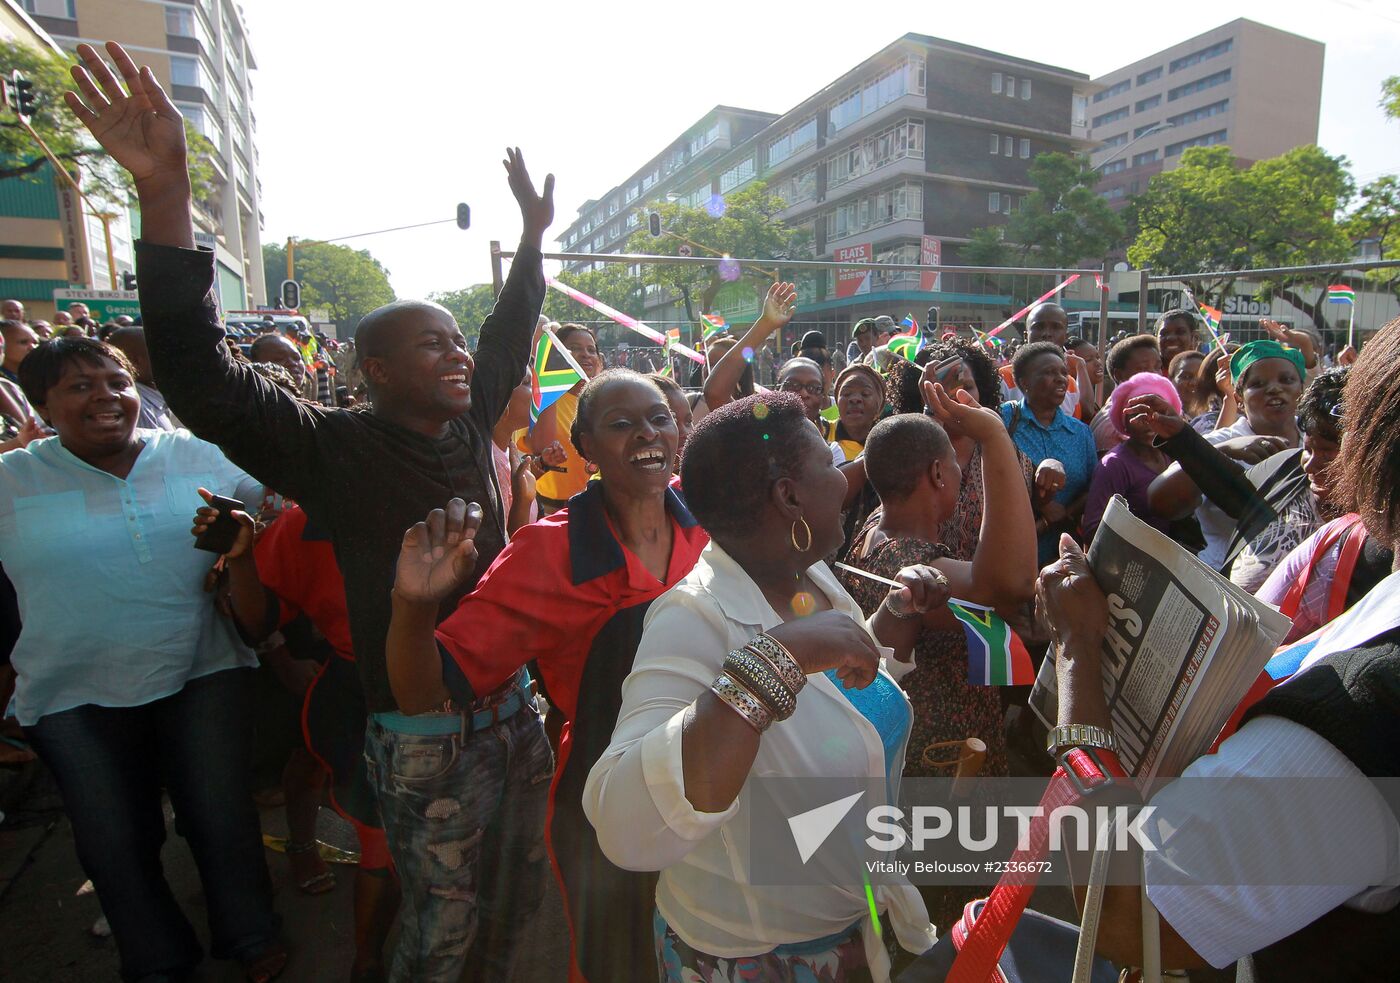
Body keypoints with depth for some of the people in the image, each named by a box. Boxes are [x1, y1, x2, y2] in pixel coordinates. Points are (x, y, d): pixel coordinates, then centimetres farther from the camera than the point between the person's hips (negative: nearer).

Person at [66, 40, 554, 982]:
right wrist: (167, 195, -30)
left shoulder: (469, 425, 3)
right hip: (421, 733, -6)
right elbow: (202, 376, -23)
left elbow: (509, 337, 16)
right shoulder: (335, 447, -13)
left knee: (513, 901, 22)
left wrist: (534, 235, 19)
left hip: (513, 705, 6)